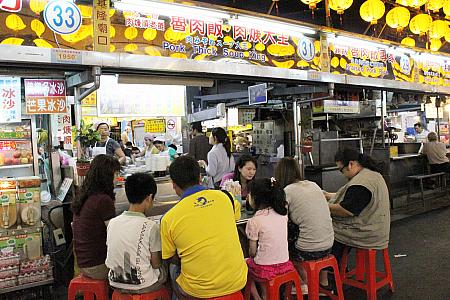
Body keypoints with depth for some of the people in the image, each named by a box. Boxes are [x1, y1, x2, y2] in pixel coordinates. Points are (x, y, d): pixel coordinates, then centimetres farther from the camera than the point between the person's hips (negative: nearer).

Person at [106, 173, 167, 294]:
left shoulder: (112, 222, -5)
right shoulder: (151, 226, -20)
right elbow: (156, 264, -12)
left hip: (116, 283, 5)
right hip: (142, 286, -5)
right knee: (167, 267, 23)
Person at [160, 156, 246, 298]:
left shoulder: (169, 218, -13)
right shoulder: (224, 197, -7)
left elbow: (169, 257, 1)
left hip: (199, 290, -2)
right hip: (237, 283, 2)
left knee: (174, 267, 27)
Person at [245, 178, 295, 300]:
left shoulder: (254, 221, -17)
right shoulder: (283, 213, -3)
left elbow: (252, 252, -10)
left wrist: (251, 256, 11)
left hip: (266, 269, -5)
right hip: (285, 265, 5)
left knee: (245, 263, 24)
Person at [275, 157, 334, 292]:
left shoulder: (287, 191, -10)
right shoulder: (313, 185, 8)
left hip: (309, 250, -6)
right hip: (328, 245, 6)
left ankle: (304, 284, 30)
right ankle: (324, 283, 41)